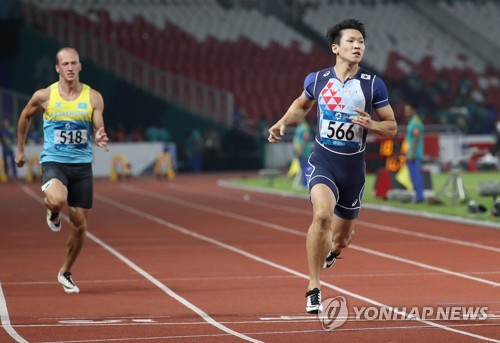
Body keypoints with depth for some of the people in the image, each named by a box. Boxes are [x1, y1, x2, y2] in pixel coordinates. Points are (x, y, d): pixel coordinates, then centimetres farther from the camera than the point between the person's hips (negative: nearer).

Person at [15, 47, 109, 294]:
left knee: (80, 225, 5)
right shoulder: (44, 96, -3)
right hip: (53, 162, -2)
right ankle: (52, 213, 5)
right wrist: (20, 149, 19)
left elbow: (97, 131, -2)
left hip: (82, 165, 2)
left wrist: (99, 138, -26)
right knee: (58, 201, -35)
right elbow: (25, 117, 15)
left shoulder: (93, 98, -1)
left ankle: (65, 273, 27)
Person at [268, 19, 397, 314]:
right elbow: (302, 105, 22)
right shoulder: (317, 80, 0)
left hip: (353, 168, 1)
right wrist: (283, 122, 5)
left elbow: (392, 127, 1)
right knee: (322, 215, -30)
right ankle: (314, 289, -20)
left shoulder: (374, 85, -5)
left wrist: (370, 124, -18)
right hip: (322, 162, -1)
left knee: (342, 238, 13)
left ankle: (330, 251, 54)